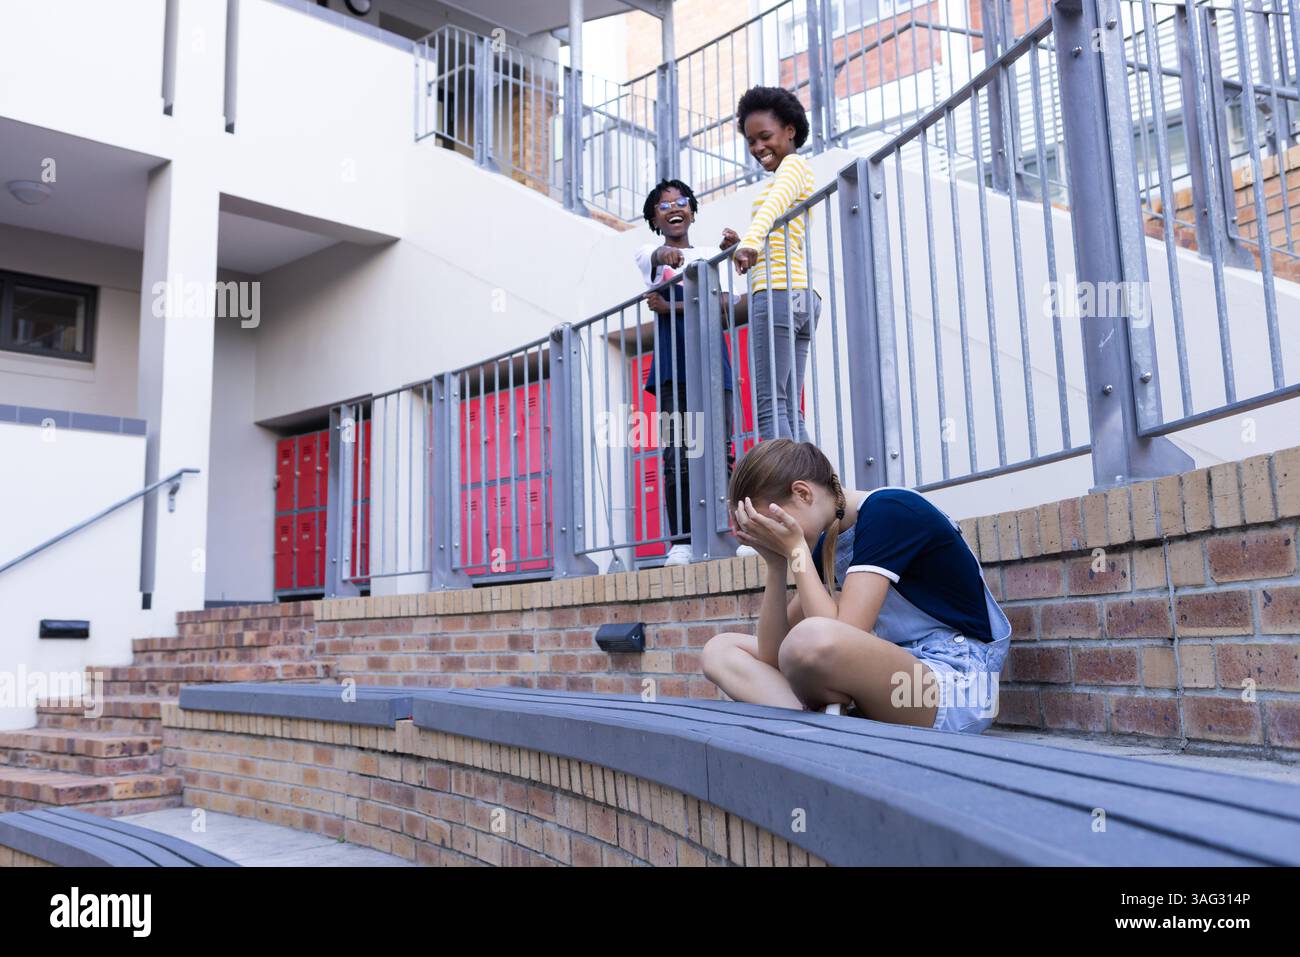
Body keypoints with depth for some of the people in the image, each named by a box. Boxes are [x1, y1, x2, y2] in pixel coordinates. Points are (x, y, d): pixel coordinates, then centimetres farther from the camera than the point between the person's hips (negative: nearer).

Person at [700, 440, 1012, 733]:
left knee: (813, 638, -40)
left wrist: (795, 548, -15)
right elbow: (773, 654, 6)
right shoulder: (827, 543, 11)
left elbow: (836, 642, -23)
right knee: (721, 649, 5)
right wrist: (775, 562, -4)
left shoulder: (889, 511, -14)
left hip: (957, 687, -9)